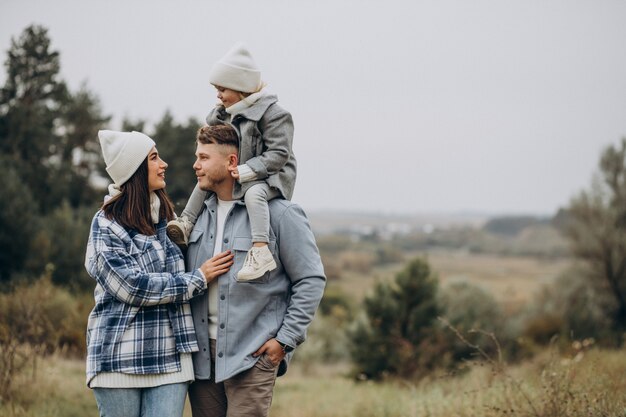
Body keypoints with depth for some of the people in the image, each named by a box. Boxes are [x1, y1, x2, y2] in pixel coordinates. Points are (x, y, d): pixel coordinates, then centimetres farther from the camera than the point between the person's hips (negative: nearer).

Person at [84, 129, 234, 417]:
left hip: (170, 357, 4)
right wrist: (198, 279, -9)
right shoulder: (107, 224, -5)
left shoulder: (168, 217, 13)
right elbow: (133, 285, -14)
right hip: (120, 356, -4)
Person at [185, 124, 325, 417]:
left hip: (252, 356, -6)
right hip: (202, 355, 6)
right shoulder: (201, 214, 13)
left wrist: (286, 339, -10)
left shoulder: (279, 214, -7)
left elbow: (311, 280, -6)